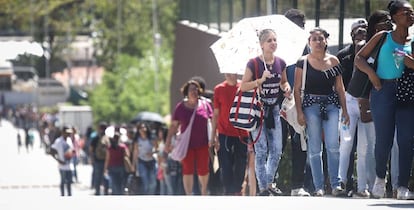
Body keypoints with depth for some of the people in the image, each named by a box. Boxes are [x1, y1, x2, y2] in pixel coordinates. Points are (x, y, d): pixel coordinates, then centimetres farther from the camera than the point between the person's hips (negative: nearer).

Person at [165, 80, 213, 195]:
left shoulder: (205, 105, 3)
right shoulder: (180, 107, 3)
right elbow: (173, 125, 6)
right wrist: (168, 142, 3)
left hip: (203, 144, 0)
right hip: (187, 145, 0)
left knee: (203, 170, 2)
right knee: (188, 170, -3)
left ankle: (204, 192, 27)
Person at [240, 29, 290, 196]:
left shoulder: (280, 63, 4)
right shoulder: (253, 63, -10)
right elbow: (243, 86, -11)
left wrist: (286, 88, -4)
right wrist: (261, 80, -23)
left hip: (273, 108, 5)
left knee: (277, 150, 4)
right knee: (261, 150, -5)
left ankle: (270, 183, 22)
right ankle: (262, 187, 4)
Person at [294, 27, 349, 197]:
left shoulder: (333, 61, 9)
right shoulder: (303, 62, 2)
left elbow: (339, 88, 13)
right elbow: (297, 89, 1)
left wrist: (344, 110, 9)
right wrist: (299, 112, -7)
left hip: (331, 105, 1)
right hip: (311, 105, -1)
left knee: (333, 146, -10)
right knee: (314, 149, 0)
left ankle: (335, 184, -6)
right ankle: (319, 187, 4)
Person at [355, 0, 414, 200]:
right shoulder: (383, 37, 5)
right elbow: (359, 58, 7)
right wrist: (371, 73, -9)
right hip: (384, 90, -2)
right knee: (384, 138, -3)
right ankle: (380, 178, 22)